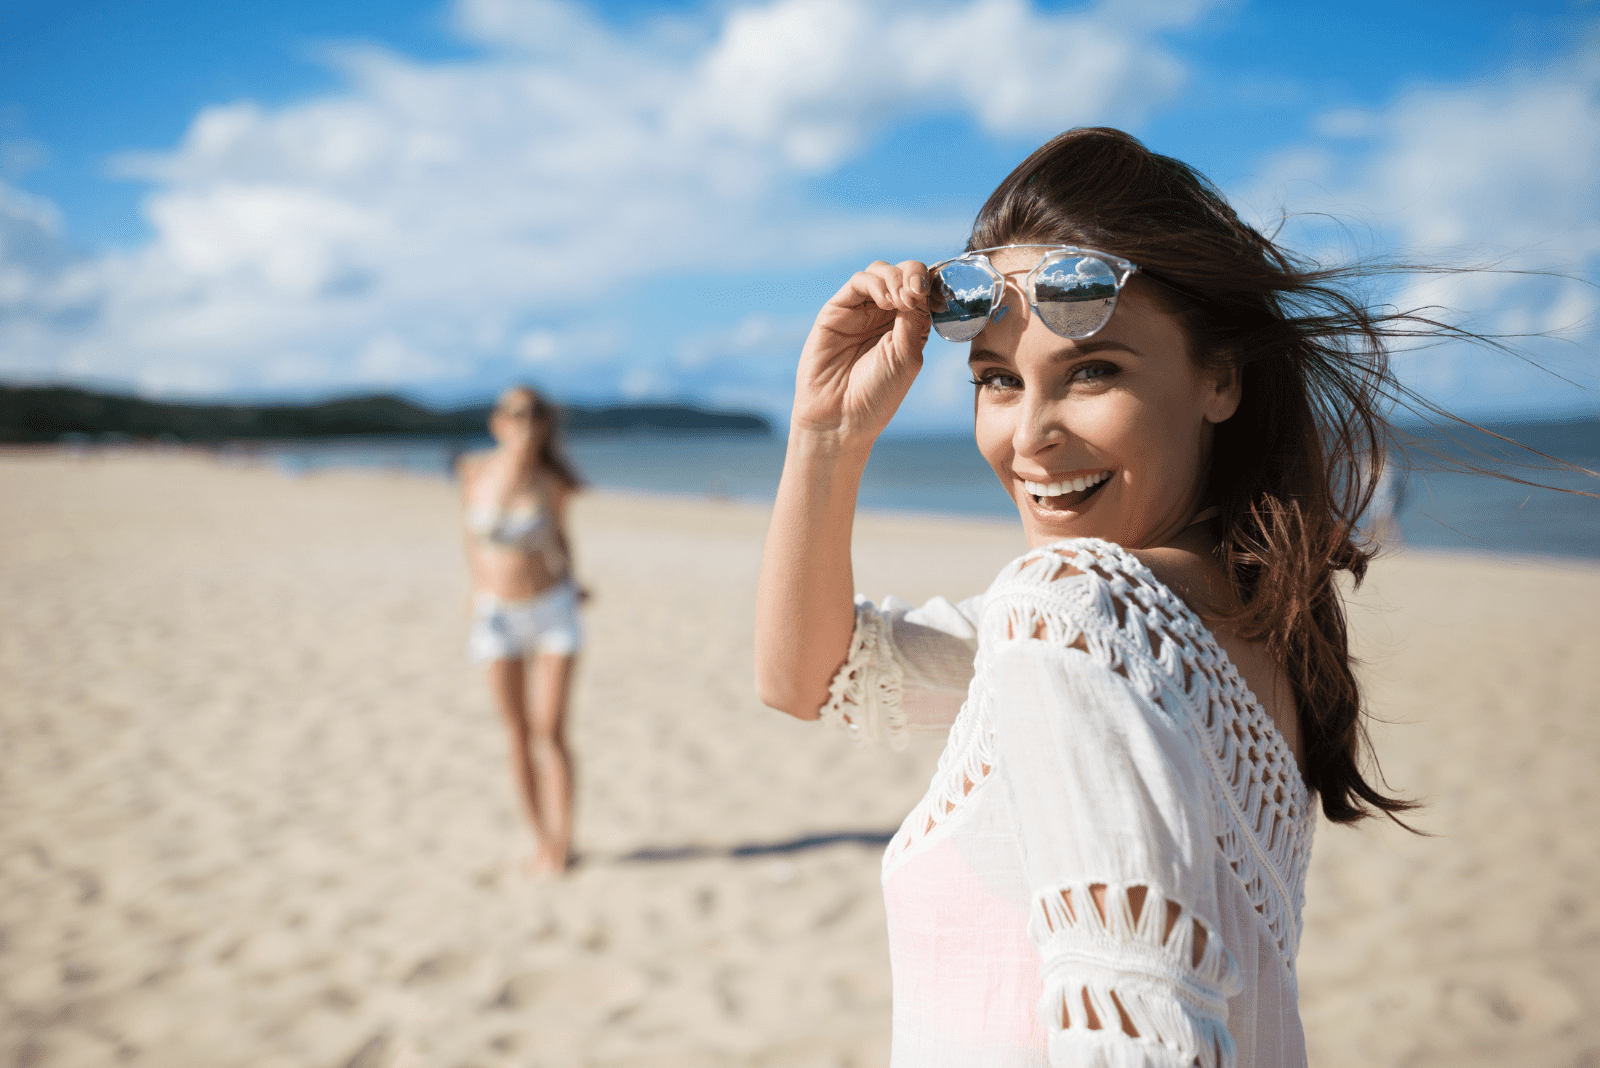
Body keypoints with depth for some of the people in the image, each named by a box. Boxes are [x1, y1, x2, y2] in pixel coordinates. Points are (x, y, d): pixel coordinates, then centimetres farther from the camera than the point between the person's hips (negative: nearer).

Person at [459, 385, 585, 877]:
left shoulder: (552, 482, -12)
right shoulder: (476, 470, -7)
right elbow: (474, 533, 8)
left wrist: (569, 583, 0)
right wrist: (478, 592, 9)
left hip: (553, 610, -2)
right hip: (498, 615, 2)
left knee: (550, 731, -6)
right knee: (518, 733, 7)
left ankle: (562, 842, 5)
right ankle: (541, 839, 19)